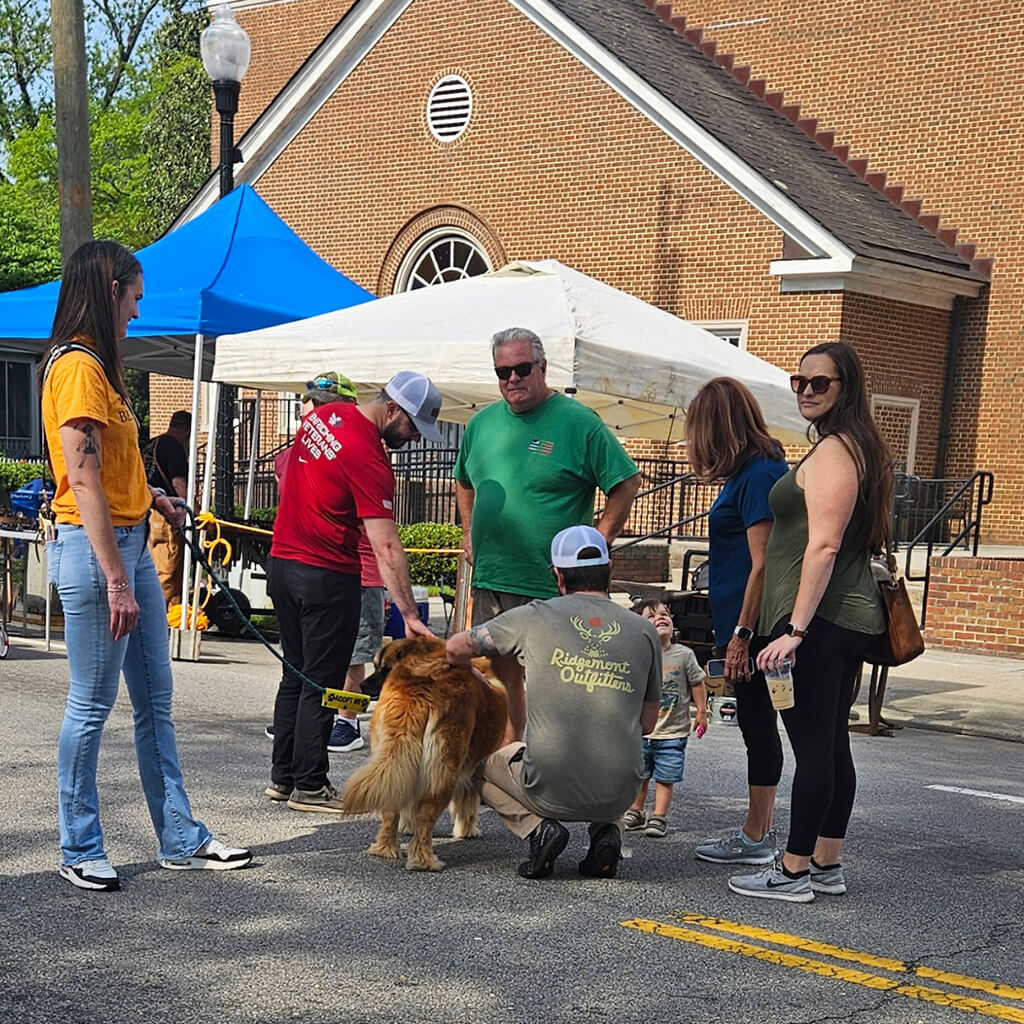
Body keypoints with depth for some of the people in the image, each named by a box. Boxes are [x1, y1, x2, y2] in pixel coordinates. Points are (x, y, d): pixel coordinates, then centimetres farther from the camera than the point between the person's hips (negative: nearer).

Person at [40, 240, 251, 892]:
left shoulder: (96, 365, 15)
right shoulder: (77, 366, -14)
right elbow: (83, 483, -20)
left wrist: (149, 496, 12)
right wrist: (116, 581, -22)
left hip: (130, 542, 10)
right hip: (94, 546, -10)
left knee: (155, 699, 13)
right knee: (93, 704, 0)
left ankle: (181, 839, 20)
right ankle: (80, 850, 13)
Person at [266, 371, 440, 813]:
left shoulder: (323, 414, 5)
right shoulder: (369, 458, -21)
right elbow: (386, 546, -25)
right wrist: (409, 615, -25)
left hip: (282, 559, 9)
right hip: (327, 576, -9)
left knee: (296, 675, 16)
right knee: (321, 682, 1)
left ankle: (282, 776, 22)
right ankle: (310, 786, 7)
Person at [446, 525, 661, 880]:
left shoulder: (535, 617, -2)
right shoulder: (644, 631, 4)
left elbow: (456, 648, 11)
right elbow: (647, 724, 13)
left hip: (550, 790, -3)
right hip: (619, 795, 3)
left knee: (482, 764, 29)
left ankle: (537, 827, 2)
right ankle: (605, 830, 11)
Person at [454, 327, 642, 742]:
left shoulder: (578, 422, -7)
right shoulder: (482, 423, 11)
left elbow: (627, 483, -5)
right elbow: (464, 483, 29)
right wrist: (469, 533, 16)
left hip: (555, 585, -6)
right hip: (489, 582, 6)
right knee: (501, 675, 13)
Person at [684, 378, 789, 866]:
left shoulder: (757, 474, -15)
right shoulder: (756, 469, 15)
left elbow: (762, 564, -20)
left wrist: (742, 634, -19)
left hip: (752, 623, -10)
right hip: (744, 622, 10)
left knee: (758, 725, -2)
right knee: (757, 725, 14)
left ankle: (755, 839, 6)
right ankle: (761, 830, 23)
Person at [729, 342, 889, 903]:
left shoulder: (832, 452, -13)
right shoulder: (858, 448, 18)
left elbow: (823, 547, -20)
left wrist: (795, 629, -23)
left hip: (818, 622, -10)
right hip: (851, 620, 10)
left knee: (812, 745, -6)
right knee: (832, 744, 13)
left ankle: (795, 871, -1)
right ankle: (826, 865, 20)